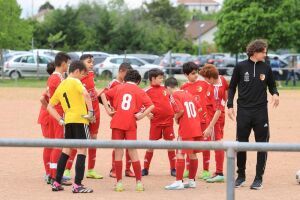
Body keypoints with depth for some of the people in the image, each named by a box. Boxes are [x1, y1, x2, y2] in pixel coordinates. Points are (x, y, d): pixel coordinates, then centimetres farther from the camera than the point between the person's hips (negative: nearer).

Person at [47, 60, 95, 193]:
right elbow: (86, 94, -24)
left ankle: (57, 183, 18)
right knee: (82, 150, -4)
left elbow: (50, 106, 18)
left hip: (68, 120, 7)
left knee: (66, 149, 17)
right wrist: (91, 112, -18)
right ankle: (77, 185, -9)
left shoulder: (61, 86, 17)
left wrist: (60, 120, 13)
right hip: (80, 119, -7)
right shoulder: (75, 81, -4)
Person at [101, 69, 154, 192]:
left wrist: (108, 110, -1)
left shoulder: (118, 88, 10)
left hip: (117, 123, 1)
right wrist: (141, 116, -4)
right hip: (131, 125, 0)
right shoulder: (139, 91, 6)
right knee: (133, 152, 5)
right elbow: (151, 106, -5)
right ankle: (139, 182, 5)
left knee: (118, 153, 4)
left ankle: (119, 183, 3)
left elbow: (103, 95, 1)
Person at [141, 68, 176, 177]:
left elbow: (170, 100, 22)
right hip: (156, 121, -4)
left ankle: (173, 168, 10)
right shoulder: (148, 91, -3)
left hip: (168, 120, 4)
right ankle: (145, 168, 9)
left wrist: (174, 112, 12)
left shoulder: (164, 89, 11)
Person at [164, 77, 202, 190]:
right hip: (196, 128, 8)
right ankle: (191, 181, 20)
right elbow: (199, 108, 16)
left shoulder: (174, 96, -6)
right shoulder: (188, 94, 17)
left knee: (180, 154, -5)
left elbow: (181, 110, -18)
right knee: (192, 154, 13)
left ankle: (179, 181, -7)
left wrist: (176, 117, 0)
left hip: (185, 130, -8)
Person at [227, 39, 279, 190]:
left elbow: (272, 86, 14)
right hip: (243, 111, -1)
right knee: (241, 144, 5)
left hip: (261, 111, 1)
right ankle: (241, 176, 19)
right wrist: (230, 106, -1)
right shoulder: (240, 67, 0)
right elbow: (232, 87, 6)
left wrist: (275, 94, -8)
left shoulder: (266, 68, 4)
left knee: (262, 145, 0)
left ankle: (259, 178, 8)